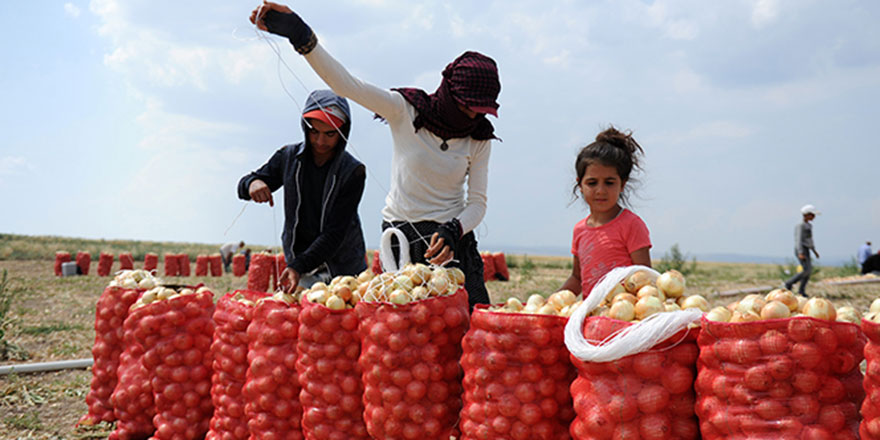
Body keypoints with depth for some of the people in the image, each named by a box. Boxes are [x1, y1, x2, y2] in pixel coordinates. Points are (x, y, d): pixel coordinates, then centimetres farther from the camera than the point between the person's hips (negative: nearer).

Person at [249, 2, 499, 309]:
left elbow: (477, 203, 0)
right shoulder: (406, 110, -7)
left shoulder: (479, 139, 1)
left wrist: (453, 232, -22)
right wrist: (301, 34, -30)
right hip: (401, 236, -2)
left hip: (452, 238, 2)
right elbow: (347, 85, -18)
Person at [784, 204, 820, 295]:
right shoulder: (800, 225, -13)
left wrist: (814, 250, 22)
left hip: (806, 250, 9)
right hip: (801, 250, -9)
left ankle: (801, 291, 9)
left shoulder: (809, 226, 16)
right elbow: (798, 239, -19)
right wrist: (800, 253, -26)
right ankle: (789, 283, -3)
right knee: (806, 270, -15)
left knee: (809, 271, 4)